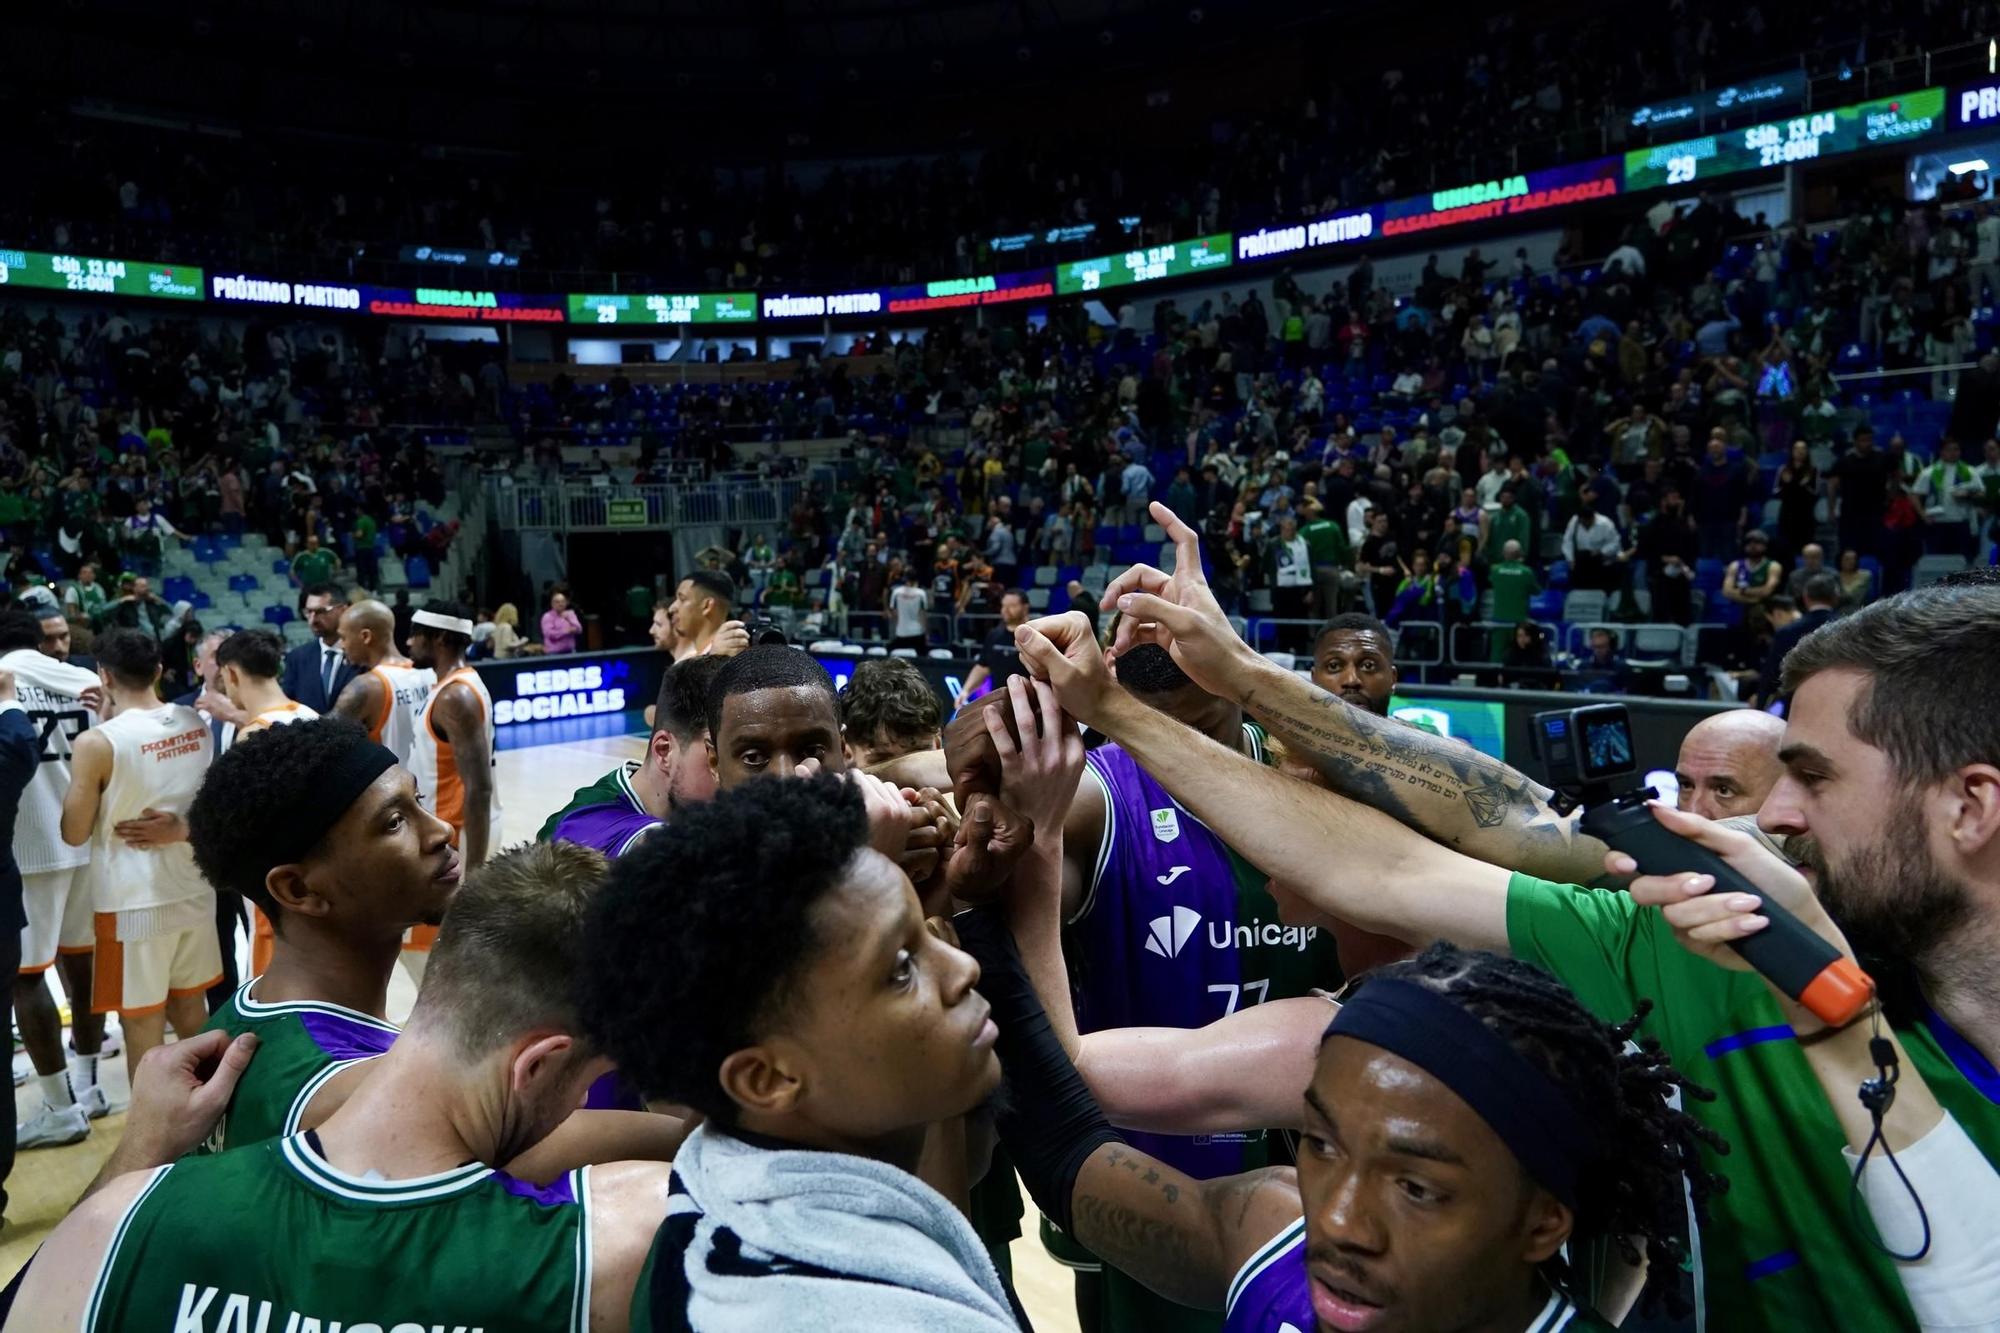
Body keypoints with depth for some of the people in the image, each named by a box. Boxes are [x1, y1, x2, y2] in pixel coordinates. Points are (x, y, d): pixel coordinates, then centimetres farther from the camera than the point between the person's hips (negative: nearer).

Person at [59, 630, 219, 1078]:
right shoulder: (195, 723, 0)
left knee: (141, 1022, 6)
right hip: (194, 888, 6)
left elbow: (75, 833, -7)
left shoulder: (97, 743, -18)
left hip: (134, 899, -6)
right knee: (191, 1009, 20)